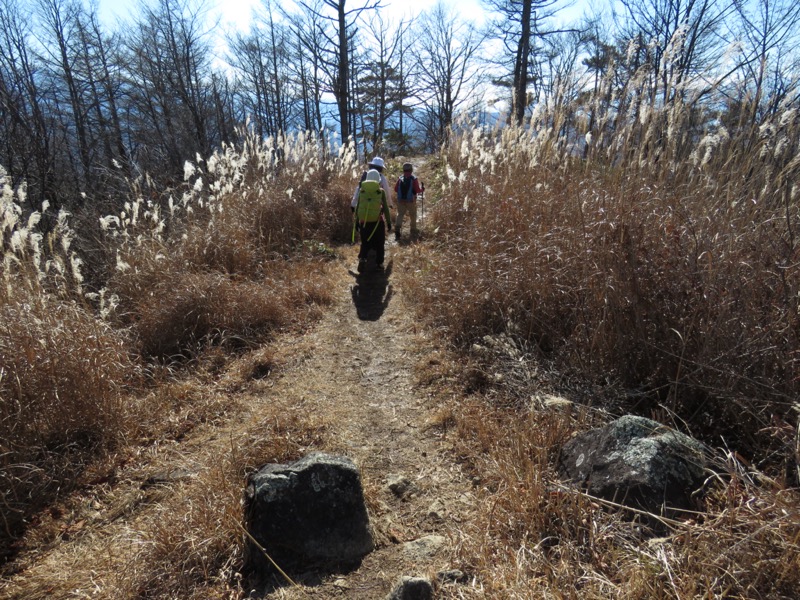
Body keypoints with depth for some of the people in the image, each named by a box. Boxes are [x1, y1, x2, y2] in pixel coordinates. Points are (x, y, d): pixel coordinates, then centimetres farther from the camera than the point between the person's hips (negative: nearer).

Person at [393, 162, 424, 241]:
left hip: (401, 201, 2)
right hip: (411, 201, -2)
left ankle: (397, 231, -18)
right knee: (413, 216, 15)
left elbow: (395, 189, 4)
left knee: (400, 215, 2)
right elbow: (418, 190, -11)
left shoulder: (400, 178, 1)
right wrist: (422, 189, 9)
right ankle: (413, 232, 23)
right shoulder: (414, 178, -8)